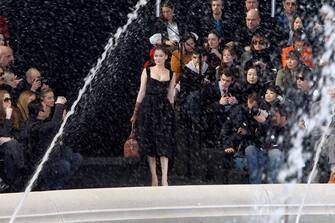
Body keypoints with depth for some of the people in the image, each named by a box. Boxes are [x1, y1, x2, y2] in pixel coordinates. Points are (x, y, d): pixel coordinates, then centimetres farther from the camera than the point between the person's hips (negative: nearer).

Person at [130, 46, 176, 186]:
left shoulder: (171, 74, 8)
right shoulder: (147, 71, 5)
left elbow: (170, 95, 12)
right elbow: (142, 92, 5)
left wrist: (171, 112, 12)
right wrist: (135, 112, 2)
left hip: (164, 109, 0)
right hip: (148, 109, 0)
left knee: (164, 143, -8)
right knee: (149, 143, 1)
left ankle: (164, 179, -14)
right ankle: (154, 176, 7)